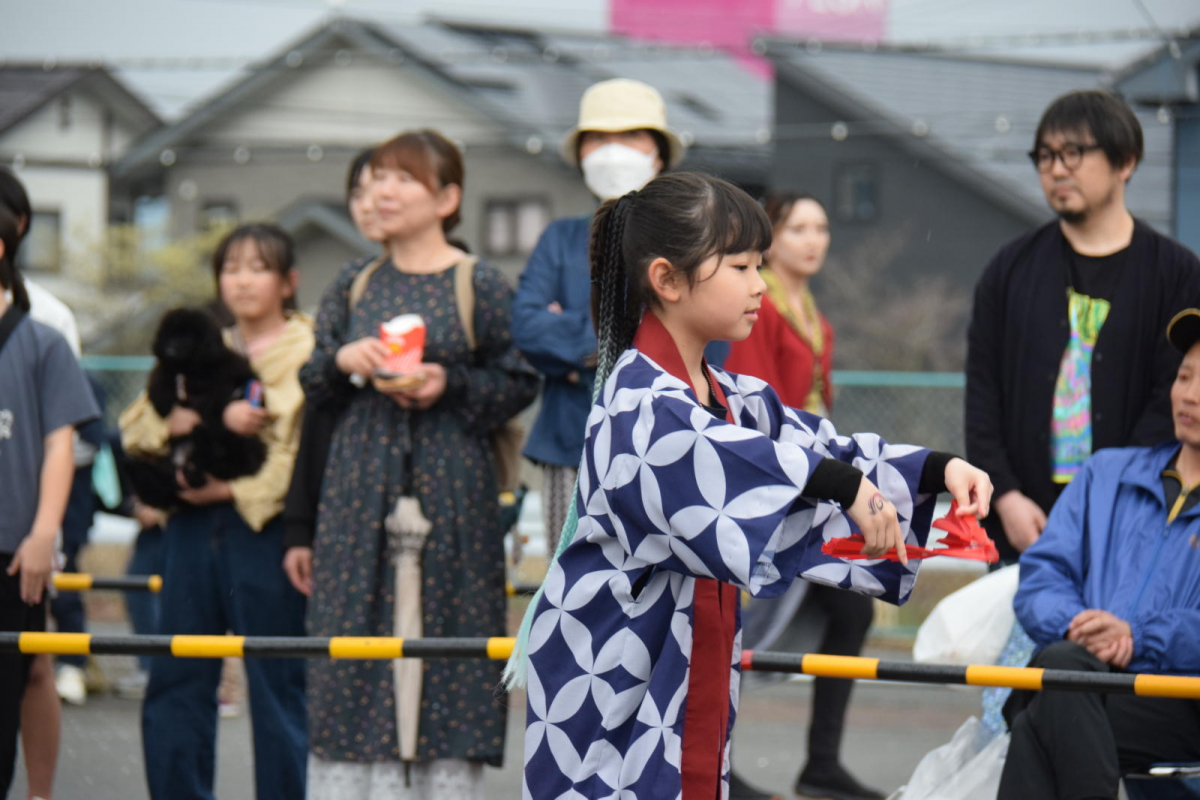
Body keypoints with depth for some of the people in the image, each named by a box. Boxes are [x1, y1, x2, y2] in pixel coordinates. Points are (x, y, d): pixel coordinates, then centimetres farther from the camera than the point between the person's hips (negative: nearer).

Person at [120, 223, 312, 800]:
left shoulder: (311, 351, 0)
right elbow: (134, 428, 6)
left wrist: (235, 488, -16)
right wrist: (205, 416, -11)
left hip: (264, 530, -5)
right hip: (195, 530, 5)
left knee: (277, 690, -1)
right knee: (175, 685, 5)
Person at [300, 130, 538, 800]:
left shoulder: (483, 287, -1)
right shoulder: (355, 287, 12)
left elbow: (520, 384, -1)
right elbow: (312, 384, 14)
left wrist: (451, 385, -15)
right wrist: (343, 360, -6)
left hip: (449, 485, -4)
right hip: (363, 484, 4)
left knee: (445, 621, -4)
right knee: (356, 621, 2)